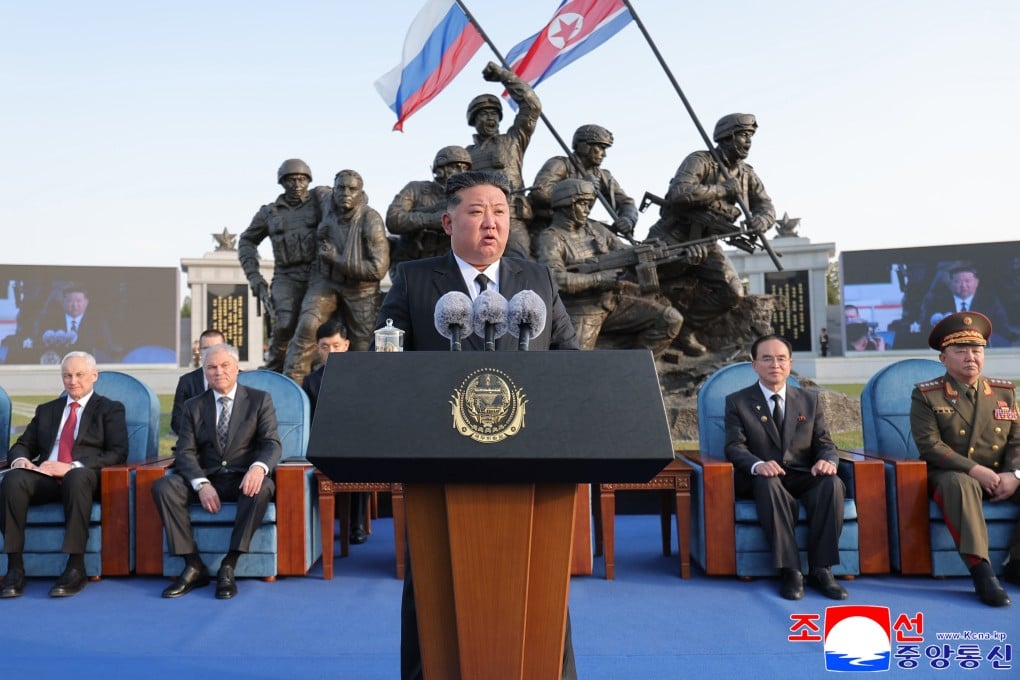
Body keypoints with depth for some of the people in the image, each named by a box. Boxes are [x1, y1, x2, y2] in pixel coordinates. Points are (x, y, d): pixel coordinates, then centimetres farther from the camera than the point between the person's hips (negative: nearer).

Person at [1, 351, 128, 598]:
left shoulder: (110, 409, 12)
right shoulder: (46, 409, 27)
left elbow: (118, 453, -2)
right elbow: (22, 445, 23)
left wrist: (72, 467, -16)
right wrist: (20, 459, -4)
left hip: (85, 478, -4)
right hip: (45, 478, 4)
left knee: (77, 477, -40)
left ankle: (75, 568, -36)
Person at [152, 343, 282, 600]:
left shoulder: (260, 400, 5)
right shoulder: (194, 406, 11)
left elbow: (272, 444, -5)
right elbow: (185, 452, 1)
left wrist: (259, 467, -30)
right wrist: (201, 484, -19)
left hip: (244, 478, -2)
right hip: (206, 479, 3)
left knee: (262, 488, -36)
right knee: (163, 487, -24)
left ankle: (228, 566, -27)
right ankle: (194, 566, -19)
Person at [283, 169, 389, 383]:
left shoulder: (371, 220, -21)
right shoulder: (327, 206, -5)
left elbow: (378, 268, -25)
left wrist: (337, 259, -23)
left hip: (360, 289, -3)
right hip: (326, 281, 3)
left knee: (363, 346, 1)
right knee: (307, 326, -21)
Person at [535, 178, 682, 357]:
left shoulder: (595, 228, 13)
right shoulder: (550, 238, -6)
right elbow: (553, 278, -22)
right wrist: (598, 279, -23)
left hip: (613, 302, 6)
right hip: (580, 313, -5)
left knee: (671, 319, -7)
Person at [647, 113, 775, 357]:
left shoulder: (747, 175, 8)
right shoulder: (700, 161, -13)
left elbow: (766, 206, 4)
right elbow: (679, 192, -29)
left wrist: (761, 220, -20)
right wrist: (721, 189, -25)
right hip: (673, 238, -5)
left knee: (732, 293, -10)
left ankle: (685, 327, 5)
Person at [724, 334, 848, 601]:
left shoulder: (810, 401, 15)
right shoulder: (737, 402, 6)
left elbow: (825, 444, 8)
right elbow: (735, 447, -5)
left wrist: (827, 460, -18)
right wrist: (757, 465, -29)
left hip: (804, 478, 3)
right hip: (762, 480, -2)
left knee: (832, 484, -30)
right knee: (769, 482, -37)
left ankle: (821, 570, -25)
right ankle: (790, 571, -35)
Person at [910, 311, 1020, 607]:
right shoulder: (926, 395, -3)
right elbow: (930, 446, -13)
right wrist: (975, 470, -22)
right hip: (951, 475, -4)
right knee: (959, 484, -38)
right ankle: (981, 571, -39)